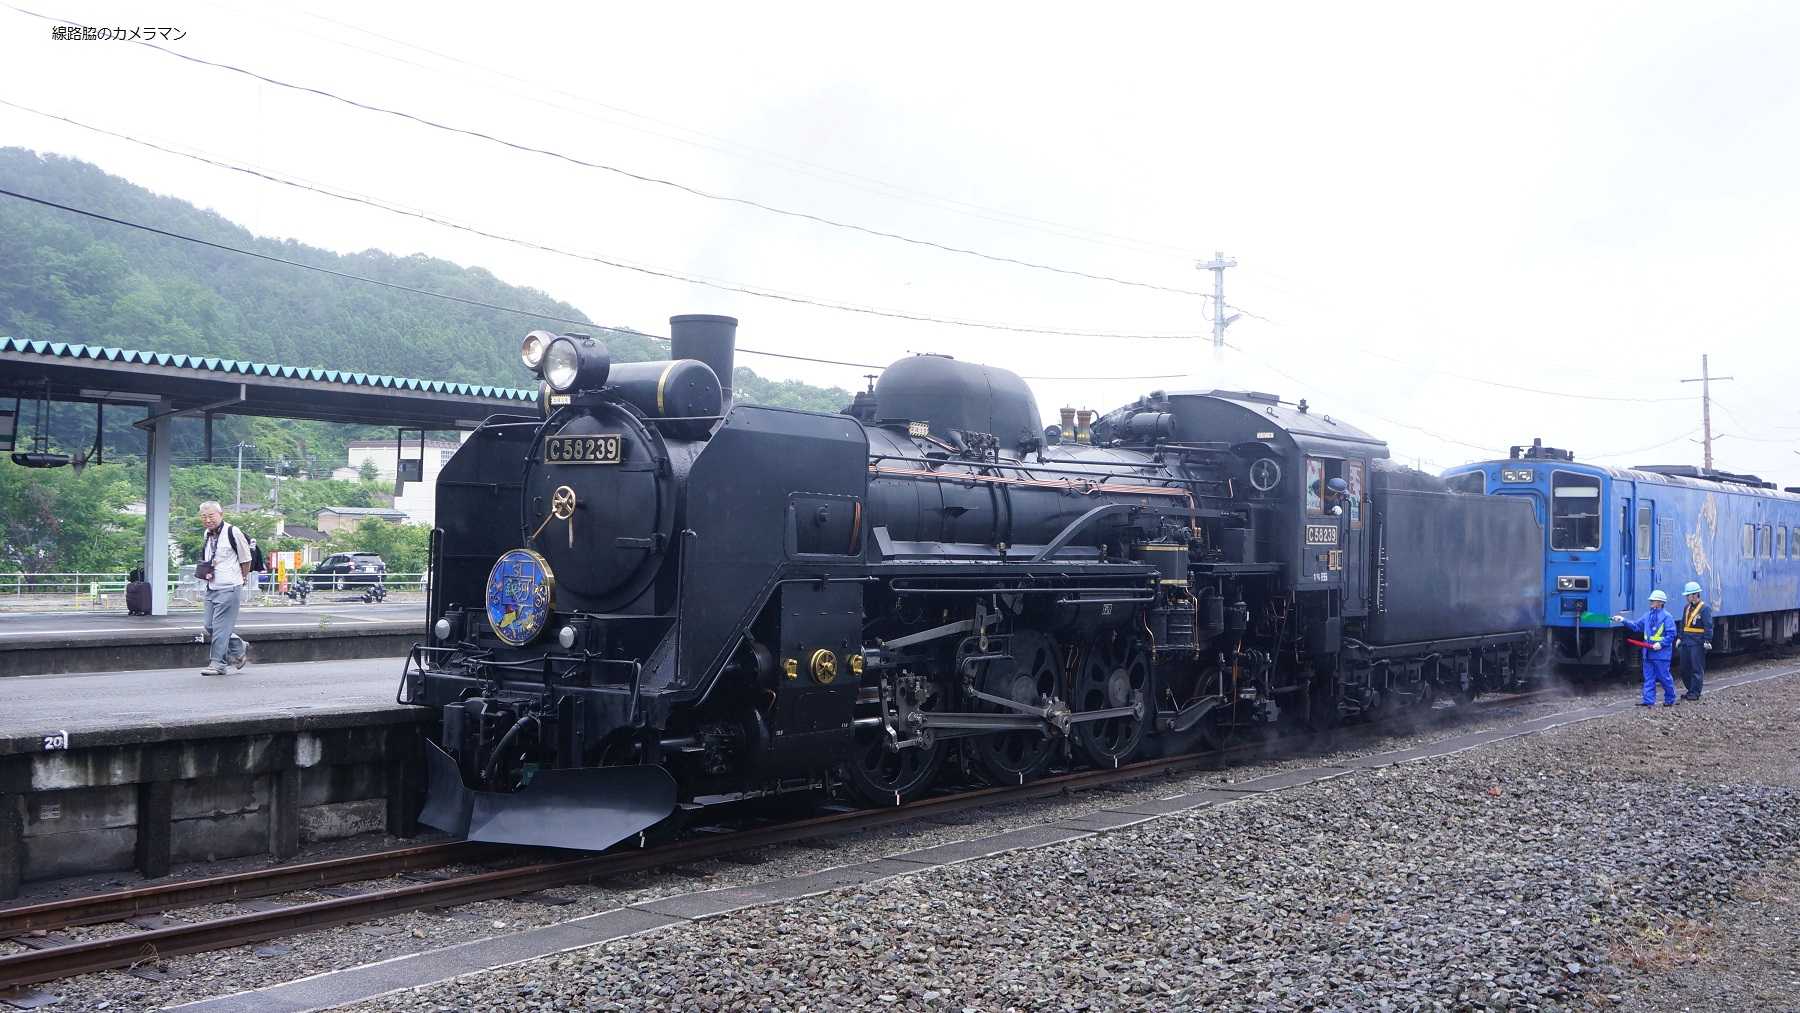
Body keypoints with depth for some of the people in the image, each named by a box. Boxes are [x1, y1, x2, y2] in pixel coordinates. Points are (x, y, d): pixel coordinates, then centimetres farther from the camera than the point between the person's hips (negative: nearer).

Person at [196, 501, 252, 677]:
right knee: (210, 627, 9)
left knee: (221, 627, -8)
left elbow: (245, 560, -3)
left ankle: (217, 663, -2)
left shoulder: (232, 532, -12)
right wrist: (205, 571, 13)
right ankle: (239, 649, 26)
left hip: (229, 588, -8)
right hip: (211, 588, 8)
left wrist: (240, 578, 7)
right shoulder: (207, 534, 11)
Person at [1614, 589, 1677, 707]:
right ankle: (1648, 700, 7)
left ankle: (1670, 699, 17)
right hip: (1648, 653, 7)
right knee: (1648, 677, 5)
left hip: (1661, 653, -7)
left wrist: (1661, 644, -19)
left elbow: (1671, 634, -11)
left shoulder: (1666, 617, -8)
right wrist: (1624, 620, 9)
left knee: (1663, 677, 1)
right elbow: (1636, 626, 18)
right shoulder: (1647, 615, 13)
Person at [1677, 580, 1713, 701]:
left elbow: (1708, 626, -14)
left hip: (1698, 644, -8)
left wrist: (1707, 641, -19)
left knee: (1697, 669, -3)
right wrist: (1680, 638, 20)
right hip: (1686, 643, 8)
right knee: (1684, 669, 12)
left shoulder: (1705, 608, -10)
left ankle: (1695, 693, 1)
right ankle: (1690, 691, 23)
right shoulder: (1687, 607, 15)